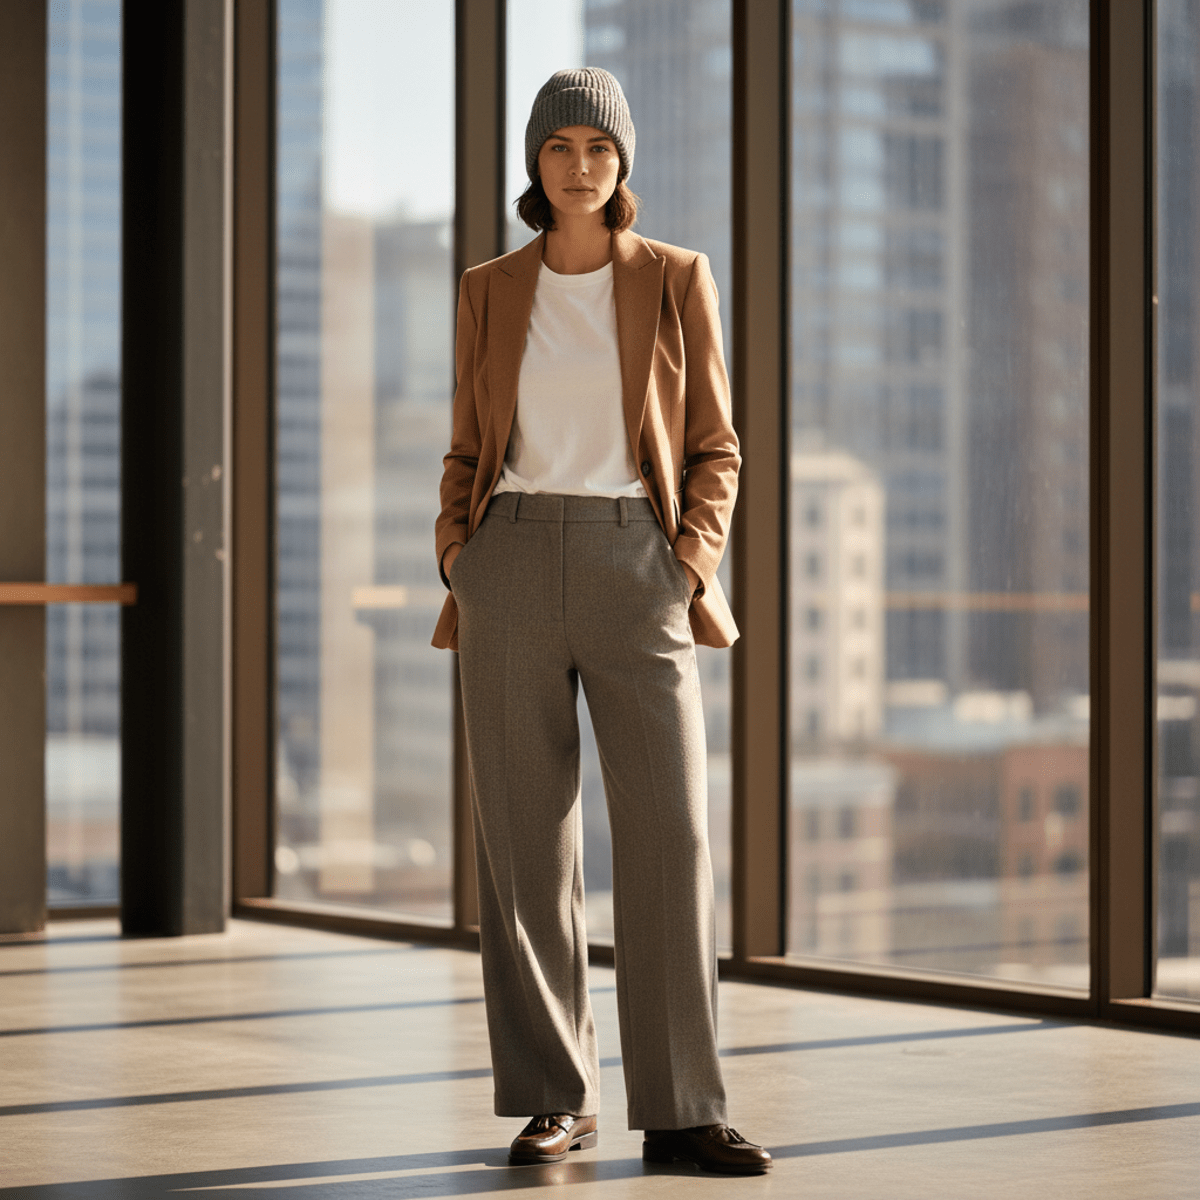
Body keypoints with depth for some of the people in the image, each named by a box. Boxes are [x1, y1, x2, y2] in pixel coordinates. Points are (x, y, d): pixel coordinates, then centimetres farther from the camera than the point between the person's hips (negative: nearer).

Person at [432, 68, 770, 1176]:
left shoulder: (677, 281, 7)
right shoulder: (490, 292, 11)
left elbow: (713, 447, 8)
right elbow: (469, 450, 15)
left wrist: (694, 565, -7)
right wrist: (456, 557, -2)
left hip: (635, 570, -1)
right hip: (513, 567, 1)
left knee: (672, 835, -9)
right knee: (525, 840, 0)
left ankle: (681, 1112, -3)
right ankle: (555, 1099, 10)